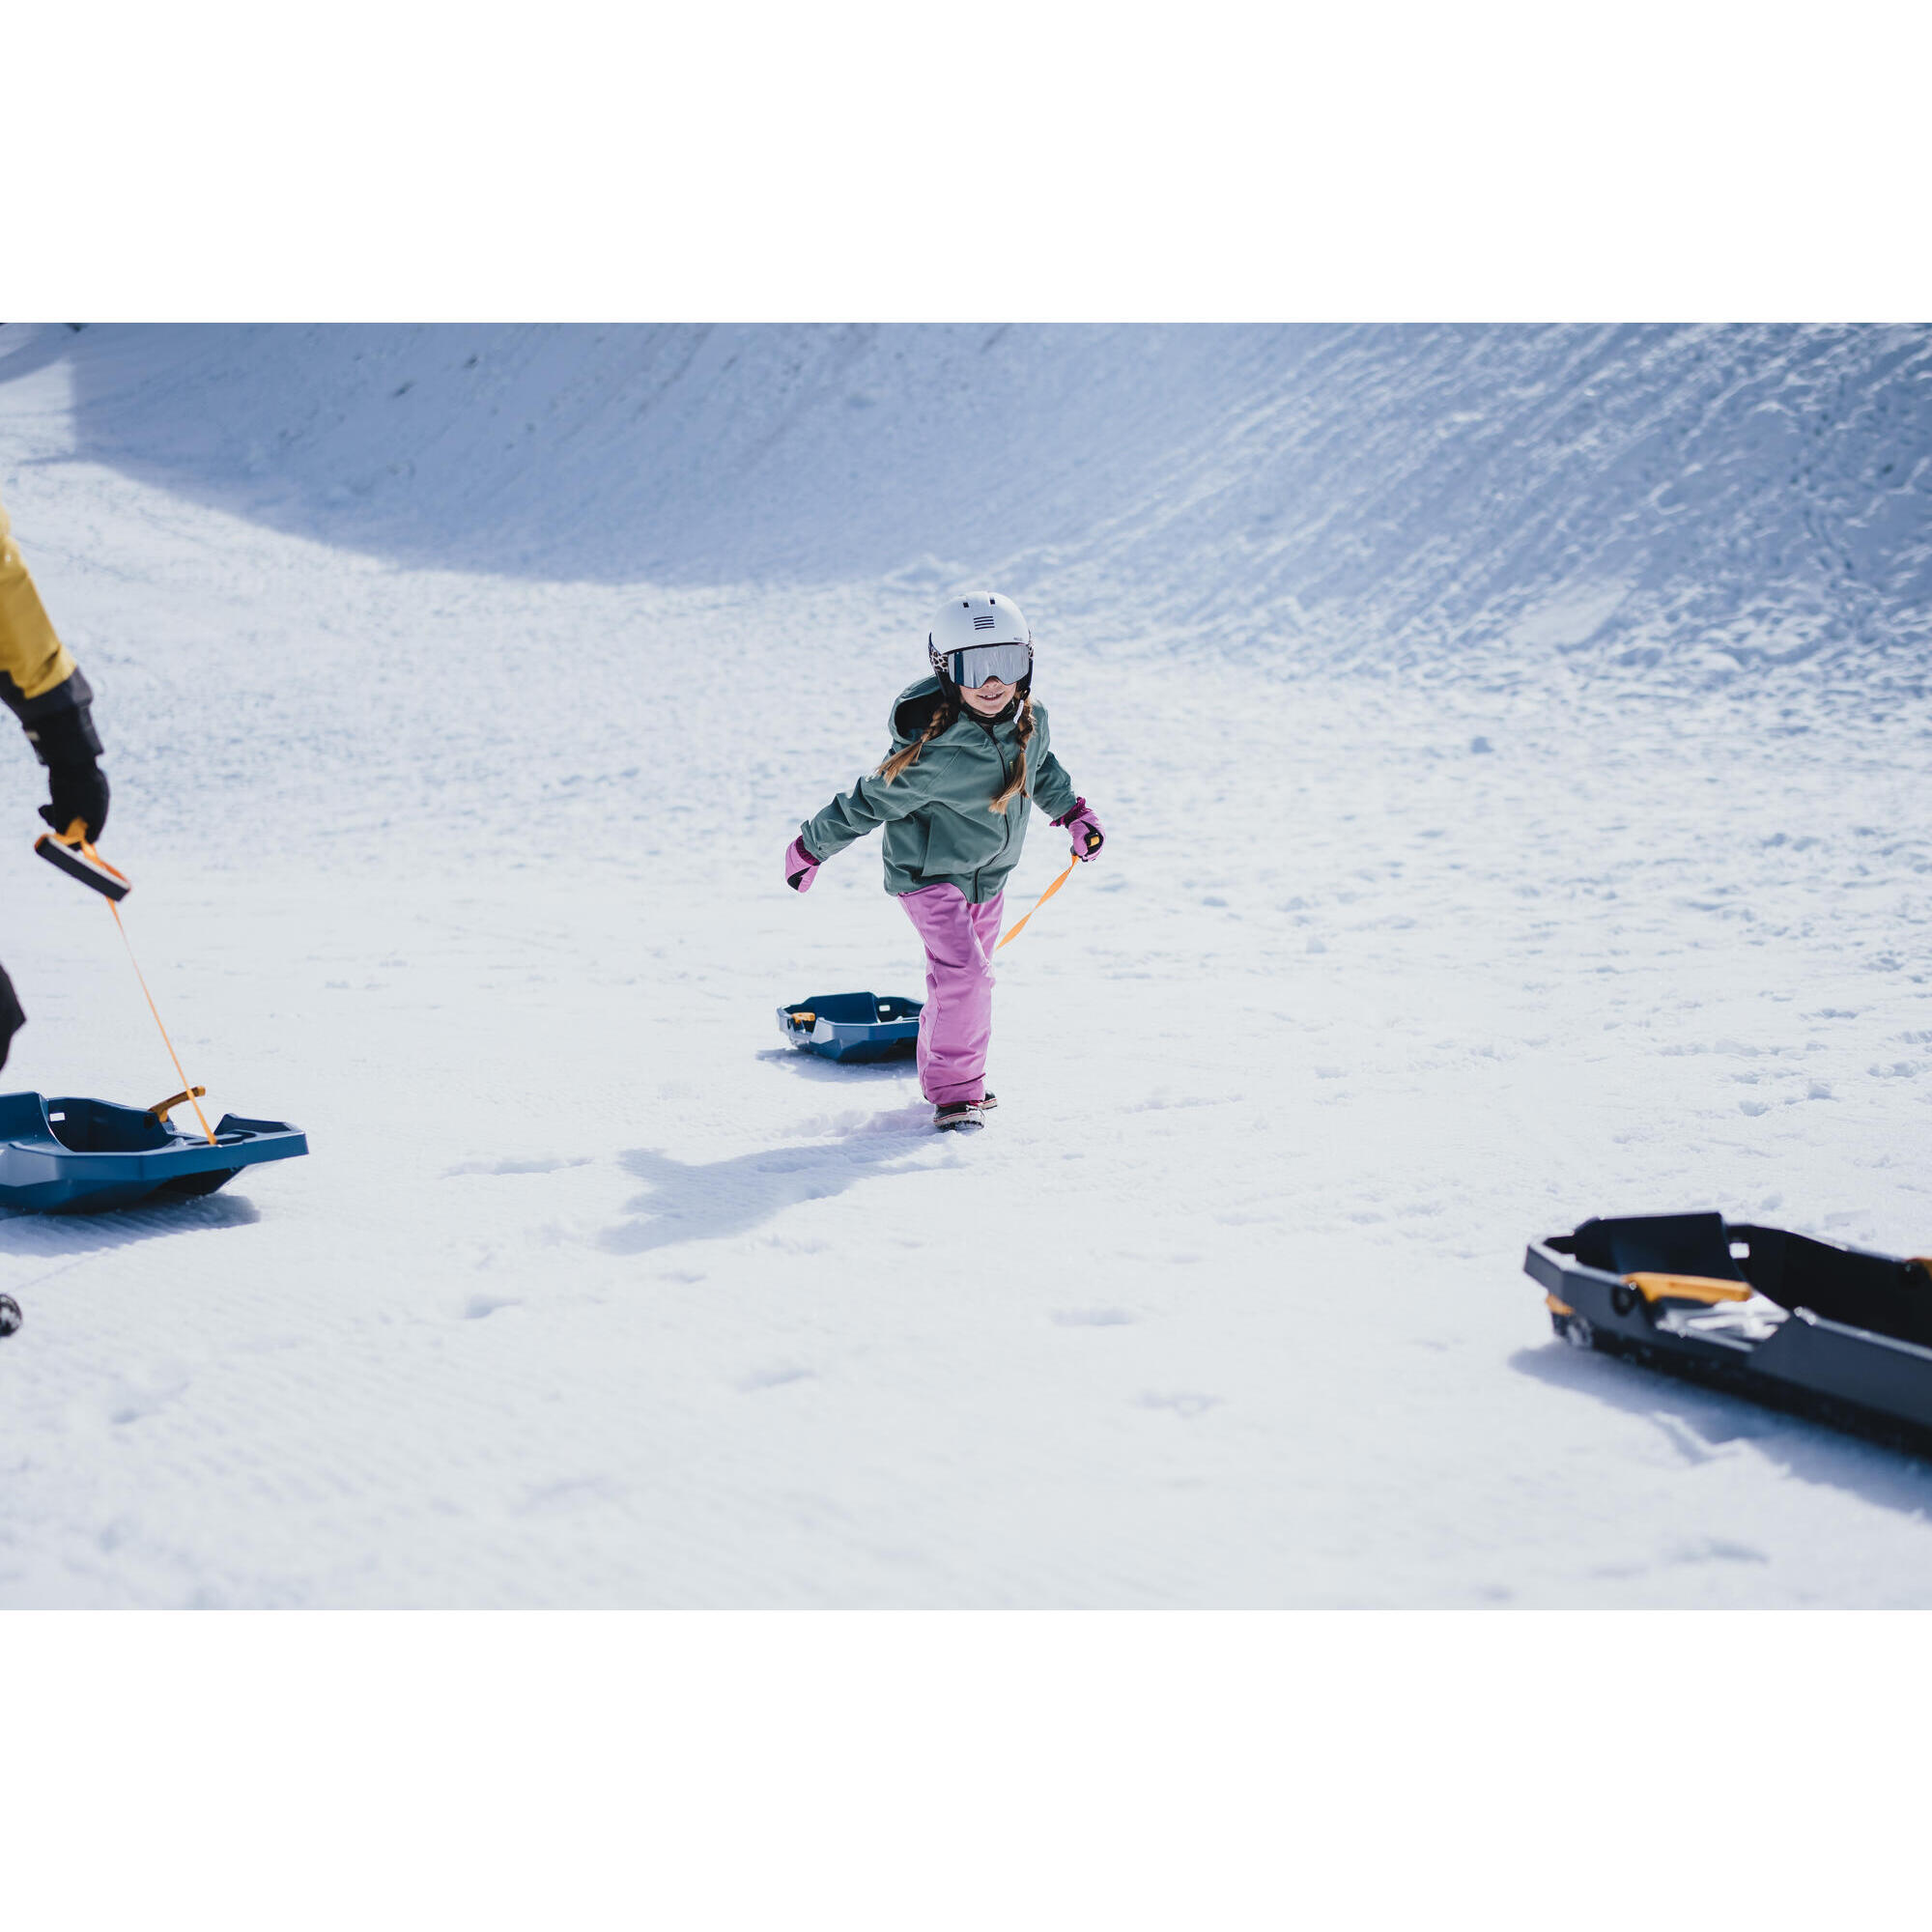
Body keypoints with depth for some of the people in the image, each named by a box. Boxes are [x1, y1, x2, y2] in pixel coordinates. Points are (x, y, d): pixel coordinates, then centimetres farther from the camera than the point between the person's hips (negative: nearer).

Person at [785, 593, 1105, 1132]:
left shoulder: (1031, 721, -11)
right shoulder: (931, 750, -31)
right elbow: (870, 803, -17)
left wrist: (1074, 813, 17)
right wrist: (811, 847, -8)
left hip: (988, 874, 7)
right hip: (930, 873, -7)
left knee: (964, 976, 16)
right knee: (964, 973, -20)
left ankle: (940, 1074, 36)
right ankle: (954, 1092, -5)